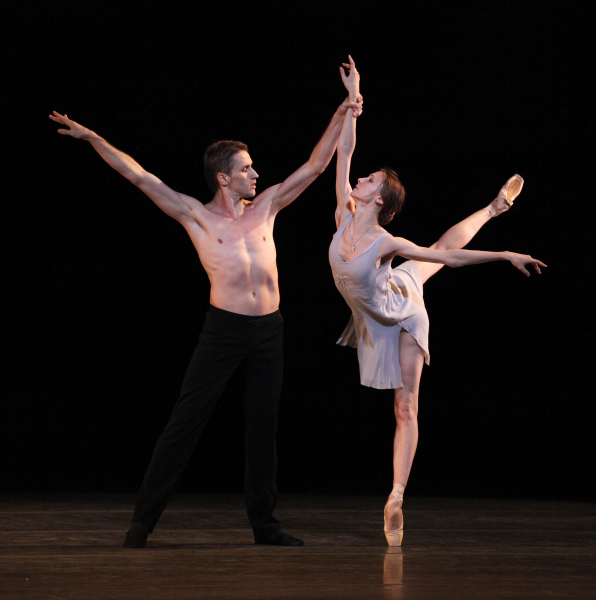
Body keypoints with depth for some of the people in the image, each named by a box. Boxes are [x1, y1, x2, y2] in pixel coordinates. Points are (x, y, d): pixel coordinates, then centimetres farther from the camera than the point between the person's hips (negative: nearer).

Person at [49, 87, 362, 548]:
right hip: (224, 329, -4)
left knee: (264, 427, 9)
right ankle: (144, 518, -1)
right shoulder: (197, 216, 1)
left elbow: (314, 167, 14)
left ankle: (264, 523, 17)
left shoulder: (266, 207, 10)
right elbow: (140, 177, -2)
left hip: (268, 329, 4)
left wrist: (340, 118, 9)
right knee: (186, 422, -6)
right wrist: (92, 138, -6)